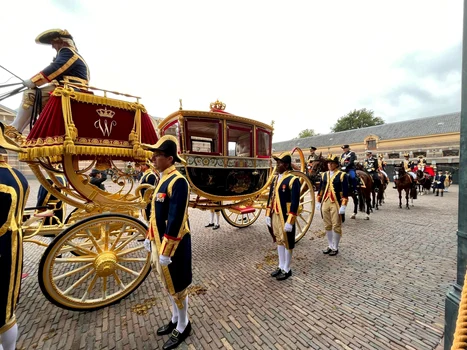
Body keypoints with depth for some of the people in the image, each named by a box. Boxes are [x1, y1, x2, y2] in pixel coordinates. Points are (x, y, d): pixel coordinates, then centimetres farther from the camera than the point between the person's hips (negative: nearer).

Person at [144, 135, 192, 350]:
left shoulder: (177, 181, -23)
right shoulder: (162, 178, 7)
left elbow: (176, 221, -25)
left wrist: (166, 251, -21)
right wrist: (150, 237, 18)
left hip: (173, 244, -9)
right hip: (160, 241, 9)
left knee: (177, 285, 11)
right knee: (168, 284, 24)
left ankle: (183, 326, 35)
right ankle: (175, 319, 46)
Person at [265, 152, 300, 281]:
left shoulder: (293, 180, -15)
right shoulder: (275, 178, 8)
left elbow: (295, 203, -18)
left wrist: (289, 222, -19)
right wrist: (268, 215, 10)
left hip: (286, 217, -7)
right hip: (275, 216, 7)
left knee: (287, 243, 9)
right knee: (279, 241, 18)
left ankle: (287, 270, 27)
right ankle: (281, 266, 35)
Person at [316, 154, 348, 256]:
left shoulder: (342, 175, -6)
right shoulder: (324, 175, 9)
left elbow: (345, 192, -10)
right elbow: (320, 189, 13)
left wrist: (343, 206, -14)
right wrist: (318, 202, 10)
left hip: (336, 204, -5)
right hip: (325, 203, 5)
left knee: (336, 226, 5)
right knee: (327, 226, 13)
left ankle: (335, 248, 20)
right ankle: (330, 246, 28)